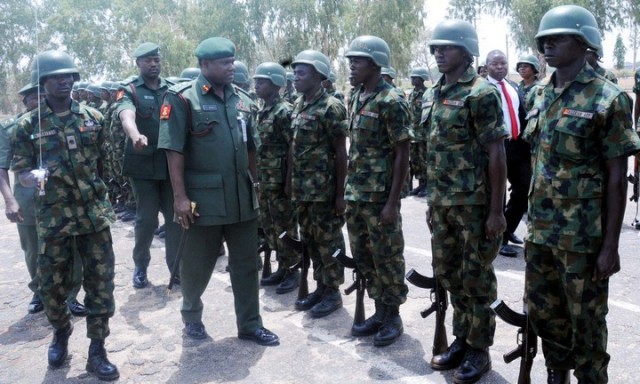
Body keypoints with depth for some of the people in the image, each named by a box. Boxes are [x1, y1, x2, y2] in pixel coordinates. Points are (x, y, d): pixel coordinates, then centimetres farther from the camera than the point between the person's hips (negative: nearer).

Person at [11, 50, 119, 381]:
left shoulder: (92, 117, 5)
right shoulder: (28, 125, 0)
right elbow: (20, 171, -1)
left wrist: (98, 192, 11)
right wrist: (33, 176, -22)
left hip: (94, 213, 1)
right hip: (53, 217, -1)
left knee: (100, 281, 2)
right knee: (52, 284, 8)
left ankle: (97, 350, 14)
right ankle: (60, 333, 37)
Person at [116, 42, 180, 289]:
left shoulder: (173, 90, 11)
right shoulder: (129, 91, -1)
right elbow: (127, 116, -22)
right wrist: (136, 136, -44)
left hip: (172, 162, 3)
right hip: (143, 164, -3)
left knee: (176, 217, 6)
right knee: (146, 218, 2)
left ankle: (176, 267, 19)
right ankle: (140, 267, 21)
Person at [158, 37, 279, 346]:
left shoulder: (239, 99, 10)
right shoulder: (182, 99, -8)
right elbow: (174, 151, -12)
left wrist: (254, 184, 15)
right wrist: (180, 196, -17)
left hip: (241, 197, 5)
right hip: (204, 198, -5)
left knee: (246, 264, 10)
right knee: (197, 264, 11)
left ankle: (250, 324, 24)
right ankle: (191, 315, 34)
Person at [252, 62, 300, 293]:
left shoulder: (284, 112, -13)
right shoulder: (263, 112, 12)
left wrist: (289, 181, -18)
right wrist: (258, 176, 15)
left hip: (280, 180, -9)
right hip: (265, 179, 9)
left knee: (285, 227, 1)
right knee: (269, 225, 14)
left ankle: (292, 271, 13)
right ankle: (282, 267, 26)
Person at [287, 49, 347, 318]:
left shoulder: (331, 107, -12)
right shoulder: (298, 105, 11)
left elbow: (341, 153, -13)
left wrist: (340, 193, -15)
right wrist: (289, 179, 13)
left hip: (323, 188, -8)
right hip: (301, 188, 8)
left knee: (328, 240, 3)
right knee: (309, 239, 14)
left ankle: (333, 292, 16)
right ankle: (320, 287, 27)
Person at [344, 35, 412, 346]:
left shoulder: (391, 102, -13)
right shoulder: (355, 99, 11)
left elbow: (402, 155, -14)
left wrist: (392, 202, -17)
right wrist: (346, 190, 13)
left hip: (380, 196, -8)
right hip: (355, 195, 8)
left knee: (387, 257, 4)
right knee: (363, 255, 14)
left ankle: (393, 316, 19)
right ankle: (379, 311, 28)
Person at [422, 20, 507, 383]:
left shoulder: (481, 92, -12)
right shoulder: (433, 95, 11)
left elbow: (497, 155, -14)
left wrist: (496, 210, -16)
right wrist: (432, 200, 15)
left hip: (476, 204, -7)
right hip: (443, 204, 8)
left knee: (476, 278, 4)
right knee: (447, 271, 15)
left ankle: (479, 350, 20)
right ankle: (462, 339, 32)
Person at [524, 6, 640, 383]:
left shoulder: (608, 98, -10)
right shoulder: (541, 95, 8)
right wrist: (534, 218, 13)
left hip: (583, 235, -6)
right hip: (540, 230, 6)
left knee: (586, 321, 8)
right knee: (542, 311, 17)